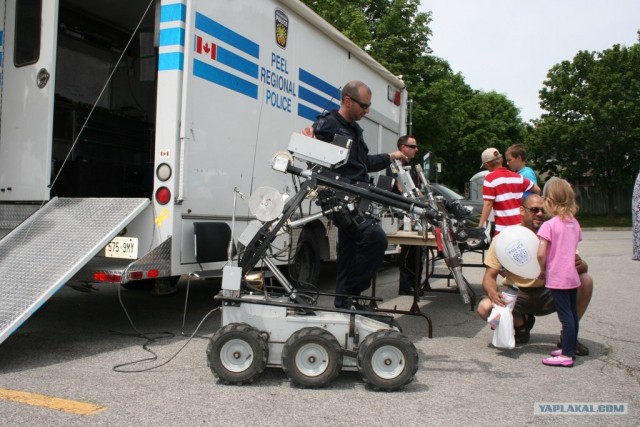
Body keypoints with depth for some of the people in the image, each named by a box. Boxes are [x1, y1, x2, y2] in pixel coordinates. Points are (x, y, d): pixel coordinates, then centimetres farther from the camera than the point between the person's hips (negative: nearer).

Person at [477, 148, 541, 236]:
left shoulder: (490, 179, -8)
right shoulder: (517, 177, 9)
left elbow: (488, 204, -13)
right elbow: (537, 190, 14)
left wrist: (480, 226, -11)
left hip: (503, 229, -6)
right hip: (520, 227, 6)